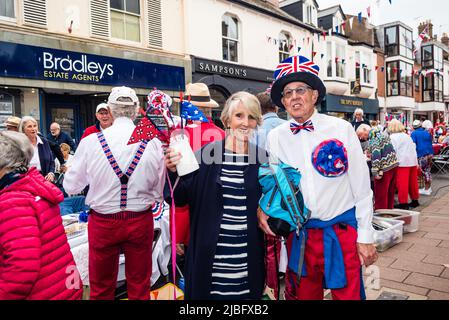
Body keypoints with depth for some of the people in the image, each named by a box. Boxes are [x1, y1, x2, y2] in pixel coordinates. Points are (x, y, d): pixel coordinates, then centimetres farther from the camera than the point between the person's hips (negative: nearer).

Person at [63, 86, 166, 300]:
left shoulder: (91, 141, -13)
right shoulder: (153, 143, -11)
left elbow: (71, 187, -3)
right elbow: (160, 192, -5)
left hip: (103, 222, 0)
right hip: (141, 220, 1)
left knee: (101, 288, 20)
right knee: (139, 286, 18)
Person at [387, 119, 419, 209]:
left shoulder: (392, 137, -5)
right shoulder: (407, 136, 17)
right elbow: (413, 147, 17)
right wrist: (416, 162, 19)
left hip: (402, 162, -7)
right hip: (413, 161, 7)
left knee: (402, 183, -4)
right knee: (412, 182, 15)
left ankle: (403, 203, -2)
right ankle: (415, 200, 24)